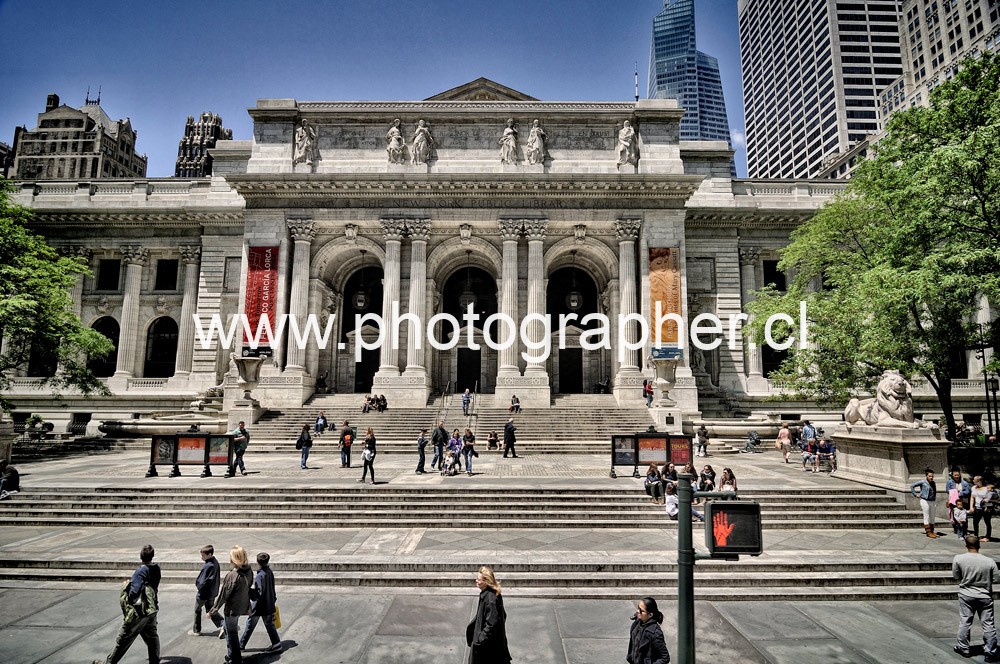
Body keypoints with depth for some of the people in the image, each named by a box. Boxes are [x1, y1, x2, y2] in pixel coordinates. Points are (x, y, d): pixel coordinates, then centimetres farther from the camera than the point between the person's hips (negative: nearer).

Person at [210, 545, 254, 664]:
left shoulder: (232, 575, -28)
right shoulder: (249, 571, -6)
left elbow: (223, 594, -20)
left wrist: (213, 610, -7)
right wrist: (248, 607, 18)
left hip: (232, 608, -7)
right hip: (243, 606, 7)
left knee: (232, 635, 10)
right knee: (231, 631, 26)